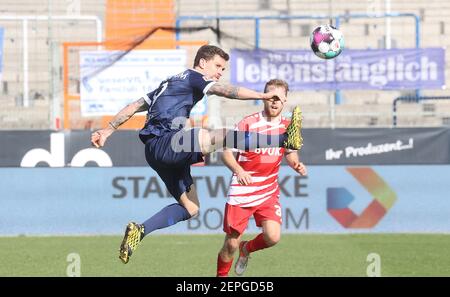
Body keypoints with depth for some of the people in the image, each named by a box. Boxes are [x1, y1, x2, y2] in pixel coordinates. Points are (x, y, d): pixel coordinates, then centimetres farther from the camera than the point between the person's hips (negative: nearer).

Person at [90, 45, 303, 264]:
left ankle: (139, 231, 7)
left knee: (190, 208, 12)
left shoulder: (171, 83, 29)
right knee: (221, 136, -30)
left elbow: (134, 106, 29)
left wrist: (107, 131, 32)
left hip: (155, 152, 10)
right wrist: (263, 96, -22)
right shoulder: (193, 77, 2)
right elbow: (223, 90, -16)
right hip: (164, 142, -10)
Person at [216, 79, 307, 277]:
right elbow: (226, 151, -10)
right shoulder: (248, 123, -10)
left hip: (269, 192, 3)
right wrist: (238, 170, -30)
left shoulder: (287, 126, 3)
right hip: (242, 192, -3)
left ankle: (247, 249, 17)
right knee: (231, 244, -1)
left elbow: (290, 152, 20)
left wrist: (296, 165, -4)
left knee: (273, 237, -17)